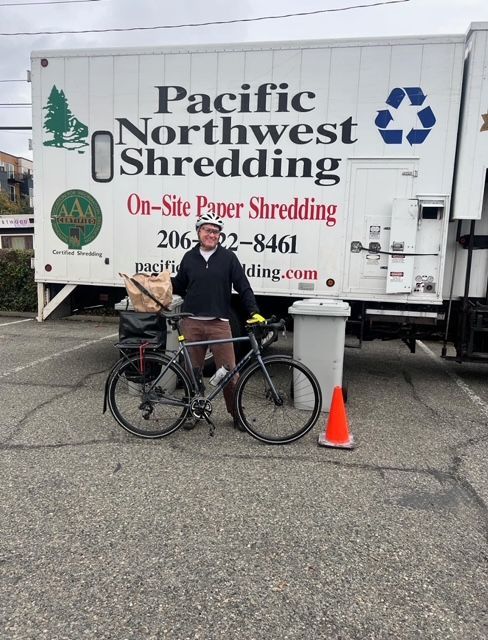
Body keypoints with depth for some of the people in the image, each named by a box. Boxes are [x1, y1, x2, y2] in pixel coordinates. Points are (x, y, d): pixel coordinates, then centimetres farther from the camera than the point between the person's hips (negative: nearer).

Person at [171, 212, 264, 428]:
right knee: (192, 370, 10)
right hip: (192, 323, 2)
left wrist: (254, 312, -11)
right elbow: (180, 287, 17)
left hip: (219, 323, -2)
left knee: (229, 371, -1)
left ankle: (237, 413, 16)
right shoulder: (189, 257, 10)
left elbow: (243, 288, 0)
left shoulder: (228, 257, 3)